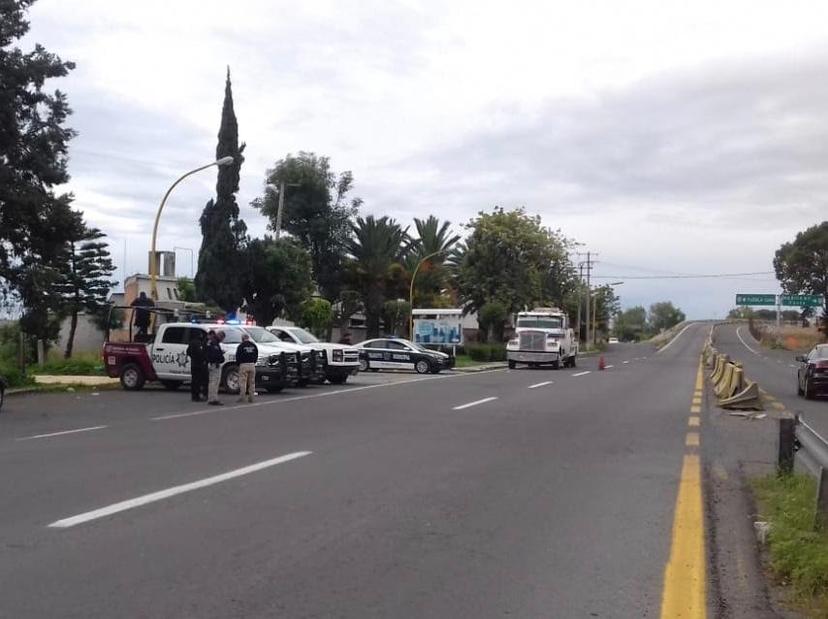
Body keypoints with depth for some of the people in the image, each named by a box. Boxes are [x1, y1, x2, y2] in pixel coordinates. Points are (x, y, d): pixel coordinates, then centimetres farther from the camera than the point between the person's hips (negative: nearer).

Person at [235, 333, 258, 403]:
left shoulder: (241, 346, -4)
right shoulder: (254, 345, 11)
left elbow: (238, 356, -5)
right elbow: (256, 356, 12)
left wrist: (239, 364, 9)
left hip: (243, 365, -4)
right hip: (252, 365, 4)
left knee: (242, 382, -3)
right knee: (252, 382, 8)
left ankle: (242, 397, -6)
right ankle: (251, 397, 9)